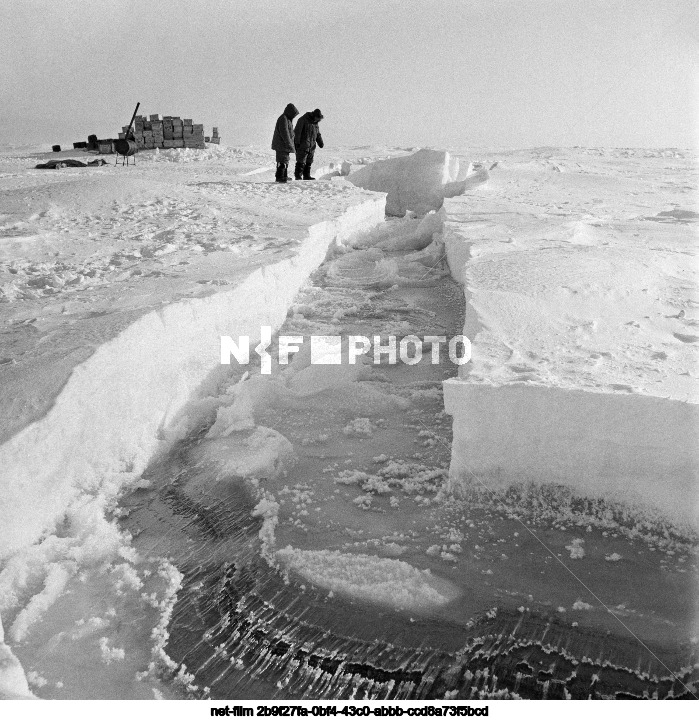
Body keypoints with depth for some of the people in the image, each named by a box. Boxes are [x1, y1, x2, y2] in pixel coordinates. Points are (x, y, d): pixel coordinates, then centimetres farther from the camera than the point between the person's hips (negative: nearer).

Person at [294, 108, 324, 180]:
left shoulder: (315, 123, 14)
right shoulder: (303, 120, -8)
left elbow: (318, 134, 21)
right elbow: (297, 132, -11)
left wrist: (321, 142, 7)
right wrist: (297, 143, -15)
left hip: (311, 147, 7)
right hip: (302, 145, -7)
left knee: (309, 162, 8)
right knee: (301, 162, -9)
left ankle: (307, 176, 14)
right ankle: (298, 176, -3)